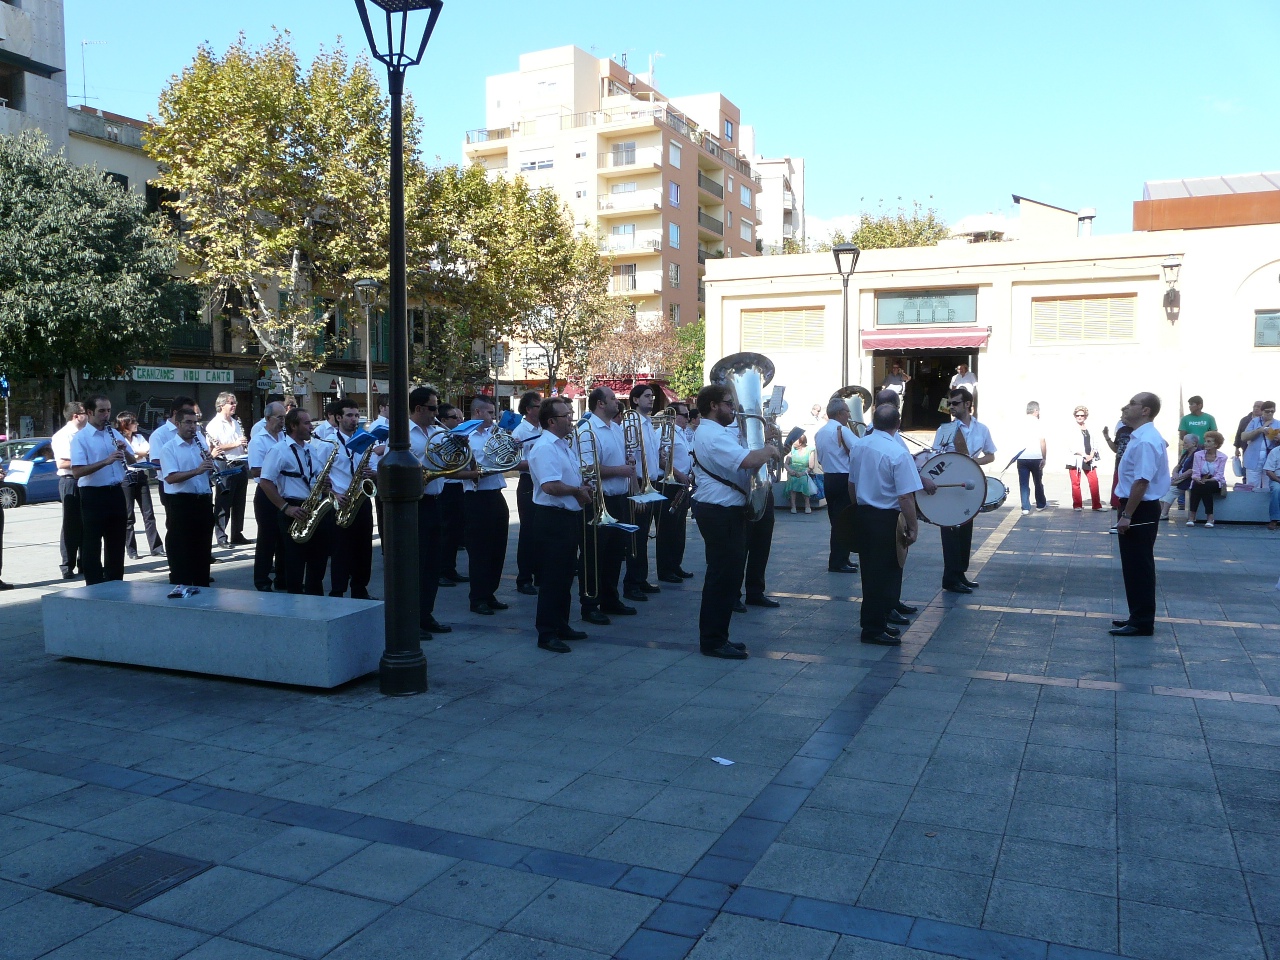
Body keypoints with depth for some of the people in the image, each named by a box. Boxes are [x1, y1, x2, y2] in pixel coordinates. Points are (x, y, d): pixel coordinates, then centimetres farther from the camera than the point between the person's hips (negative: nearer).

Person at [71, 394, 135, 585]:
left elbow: (132, 461, 14)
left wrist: (124, 451, -7)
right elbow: (77, 471, -19)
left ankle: (115, 583, 24)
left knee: (116, 542, 13)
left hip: (115, 493, 6)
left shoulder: (114, 434, 11)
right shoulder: (80, 438, -9)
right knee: (92, 545, 2)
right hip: (93, 496, -6)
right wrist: (105, 461, -28)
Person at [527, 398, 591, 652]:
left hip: (570, 517, 10)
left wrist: (582, 490, 3)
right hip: (552, 519, -10)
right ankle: (547, 634, 5)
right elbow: (550, 486, -29)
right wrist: (577, 490, -13)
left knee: (566, 576, 17)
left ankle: (561, 625, 29)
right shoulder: (544, 448, -17)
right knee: (552, 578, -3)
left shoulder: (566, 445, 14)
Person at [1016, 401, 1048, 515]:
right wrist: (1044, 458, -3)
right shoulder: (1039, 424, -5)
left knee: (1023, 483, 4)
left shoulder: (1020, 423, 3)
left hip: (1021, 458, 2)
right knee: (1038, 482, 16)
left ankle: (1025, 508, 0)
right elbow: (1042, 442, -8)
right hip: (1036, 458, -2)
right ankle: (1040, 504, 30)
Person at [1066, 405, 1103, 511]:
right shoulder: (1072, 429, -2)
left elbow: (1094, 444, 11)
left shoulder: (1090, 429, 12)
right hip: (1076, 460, -4)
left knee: (1094, 482, 0)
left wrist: (1091, 455, -8)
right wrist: (1084, 455, -14)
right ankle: (1077, 505, 10)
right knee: (1076, 483, 1)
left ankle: (1096, 505, 7)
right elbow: (1071, 446, -9)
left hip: (1089, 460, 4)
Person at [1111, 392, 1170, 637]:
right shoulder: (1140, 436, 13)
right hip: (1137, 509, 11)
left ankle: (1142, 622, 4)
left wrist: (1127, 515, -25)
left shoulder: (1145, 441, -20)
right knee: (1134, 566, 16)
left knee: (1139, 567, -3)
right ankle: (1138, 617, 26)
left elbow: (1142, 481, -26)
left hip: (1140, 510, -11)